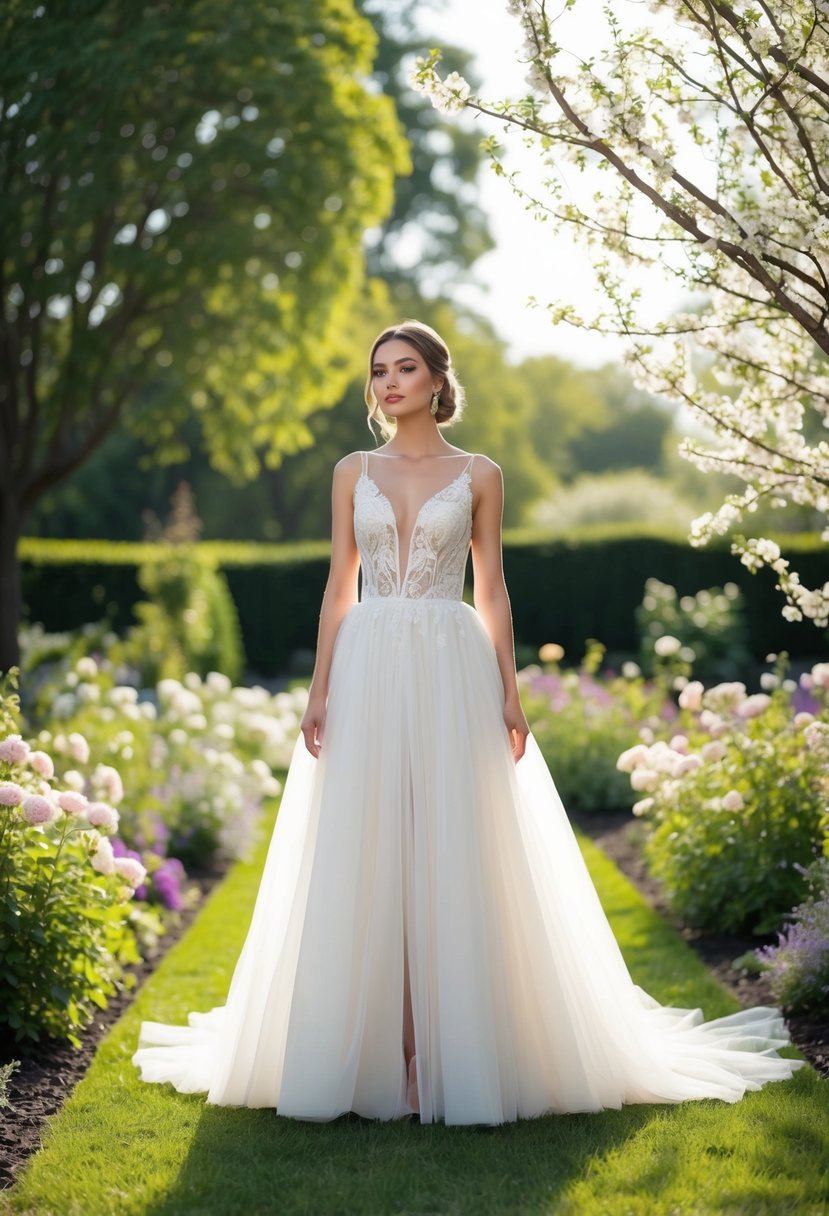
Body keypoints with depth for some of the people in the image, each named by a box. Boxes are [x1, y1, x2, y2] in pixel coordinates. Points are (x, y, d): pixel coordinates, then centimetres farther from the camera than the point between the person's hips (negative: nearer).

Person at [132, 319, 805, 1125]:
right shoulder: (353, 473, 10)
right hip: (368, 671, 2)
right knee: (365, 860, 0)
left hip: (452, 672, -2)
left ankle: (453, 1050, 5)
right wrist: (319, 690, 1)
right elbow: (338, 586, 9)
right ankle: (374, 1050, 7)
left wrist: (510, 693, -1)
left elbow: (492, 590, 6)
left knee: (453, 856, -2)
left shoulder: (479, 475, 6)